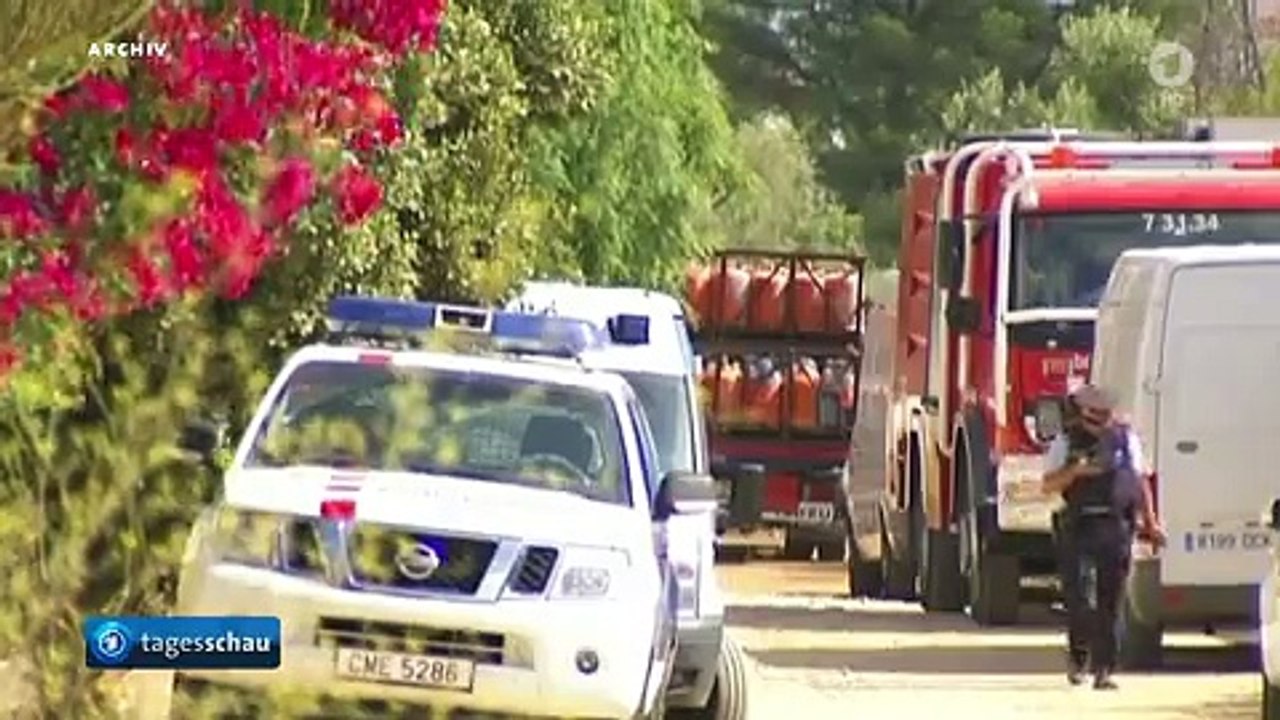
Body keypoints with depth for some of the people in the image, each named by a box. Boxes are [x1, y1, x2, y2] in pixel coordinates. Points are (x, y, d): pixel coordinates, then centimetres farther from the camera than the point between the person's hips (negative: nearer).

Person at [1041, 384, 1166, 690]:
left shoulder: (1125, 438, 9)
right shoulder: (1066, 442, 3)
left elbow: (1140, 482, 16)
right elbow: (1049, 485, 0)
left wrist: (1150, 523, 13)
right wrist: (1076, 471, -17)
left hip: (1116, 527, 1)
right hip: (1079, 526, -1)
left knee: (1109, 602, -2)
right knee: (1078, 596, -4)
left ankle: (1103, 668, 0)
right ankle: (1077, 655, 18)